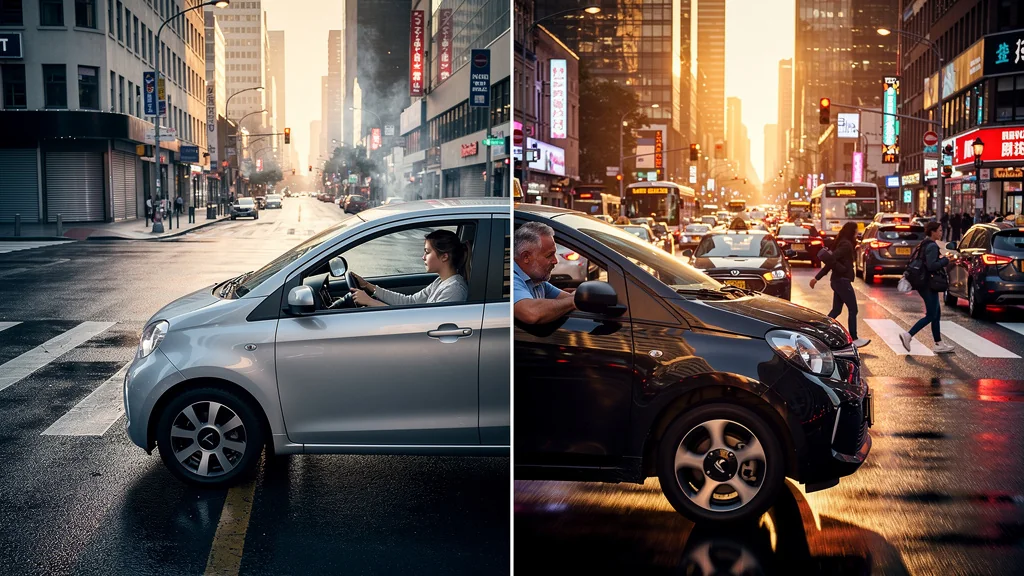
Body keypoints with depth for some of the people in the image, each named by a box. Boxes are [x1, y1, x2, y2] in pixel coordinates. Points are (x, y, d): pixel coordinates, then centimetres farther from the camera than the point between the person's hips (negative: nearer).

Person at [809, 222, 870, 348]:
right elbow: (832, 259, -27)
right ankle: (854, 339, 7)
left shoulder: (842, 243, 15)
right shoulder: (846, 244, -16)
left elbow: (831, 260, 12)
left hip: (838, 280, 10)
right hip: (843, 281, -10)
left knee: (836, 310, 12)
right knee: (853, 310, 0)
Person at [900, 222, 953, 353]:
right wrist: (945, 260, -13)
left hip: (922, 283, 10)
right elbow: (932, 266, -25)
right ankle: (908, 335, -10)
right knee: (931, 315, -5)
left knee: (936, 313, 13)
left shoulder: (923, 245, 14)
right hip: (929, 284, -10)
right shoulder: (932, 246, -15)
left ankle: (939, 344, 15)